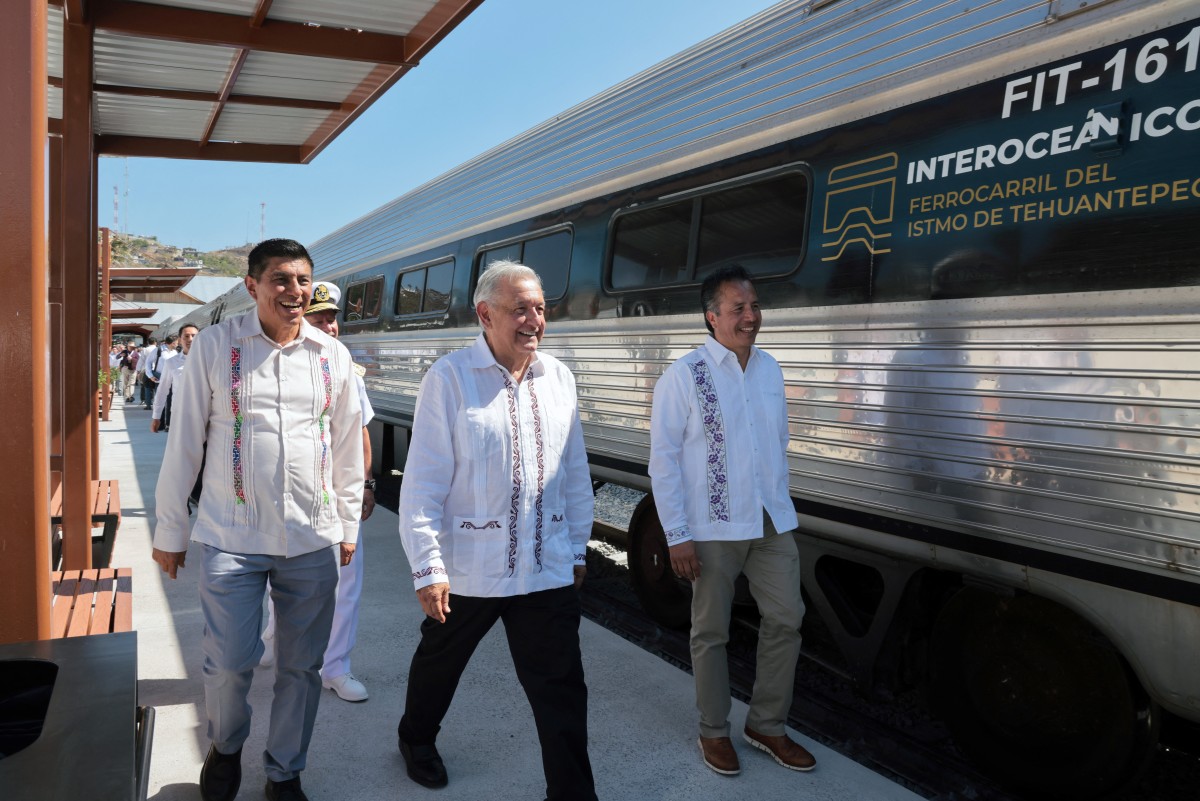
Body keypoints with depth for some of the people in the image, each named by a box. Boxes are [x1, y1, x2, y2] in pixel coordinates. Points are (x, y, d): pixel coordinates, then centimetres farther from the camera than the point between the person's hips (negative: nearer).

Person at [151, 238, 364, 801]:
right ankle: (225, 749, 36)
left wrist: (348, 524, 13)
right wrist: (169, 531, 3)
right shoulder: (214, 345, -3)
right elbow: (184, 443, 0)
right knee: (230, 661, 3)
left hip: (313, 541, 2)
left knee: (302, 666, 10)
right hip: (232, 538, -2)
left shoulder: (333, 355, 4)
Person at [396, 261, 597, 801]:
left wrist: (577, 548, 12)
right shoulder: (449, 379, -11)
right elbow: (423, 483, -11)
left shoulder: (558, 378, 3)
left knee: (561, 688, 4)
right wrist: (428, 567, -13)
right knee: (439, 664, 22)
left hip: (548, 569, 3)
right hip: (467, 568, -2)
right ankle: (417, 740, 52)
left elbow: (575, 473, 9)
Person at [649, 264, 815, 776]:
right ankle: (714, 732, 28)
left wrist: (781, 506, 13)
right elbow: (663, 459, -12)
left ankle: (766, 726, 29)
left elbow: (780, 444, 14)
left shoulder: (770, 369, 6)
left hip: (771, 524, 5)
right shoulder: (683, 376, -11)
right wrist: (677, 536, -14)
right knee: (711, 632, 8)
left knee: (786, 619, 10)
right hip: (712, 530, -5)